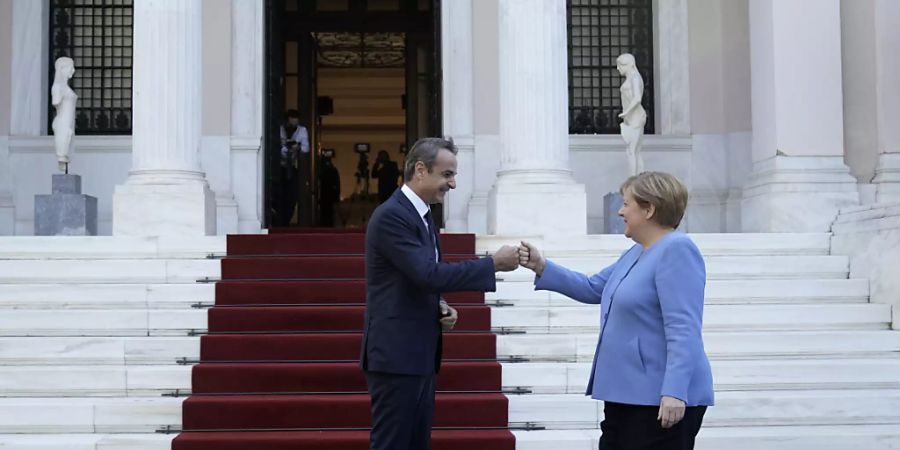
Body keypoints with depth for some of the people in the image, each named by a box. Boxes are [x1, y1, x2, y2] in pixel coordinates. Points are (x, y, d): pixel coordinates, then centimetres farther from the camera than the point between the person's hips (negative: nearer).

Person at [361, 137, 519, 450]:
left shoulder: (421, 215, 15)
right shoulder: (391, 215, -16)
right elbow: (429, 273, -24)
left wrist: (441, 308, 2)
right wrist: (494, 263, -20)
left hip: (418, 354, 10)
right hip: (395, 355, -10)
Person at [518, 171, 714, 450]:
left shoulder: (676, 250, -15)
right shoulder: (635, 253, 16)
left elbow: (682, 329, -23)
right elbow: (593, 288, 23)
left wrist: (674, 392, -29)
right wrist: (542, 267, 13)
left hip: (660, 399, -10)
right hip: (626, 394, 10)